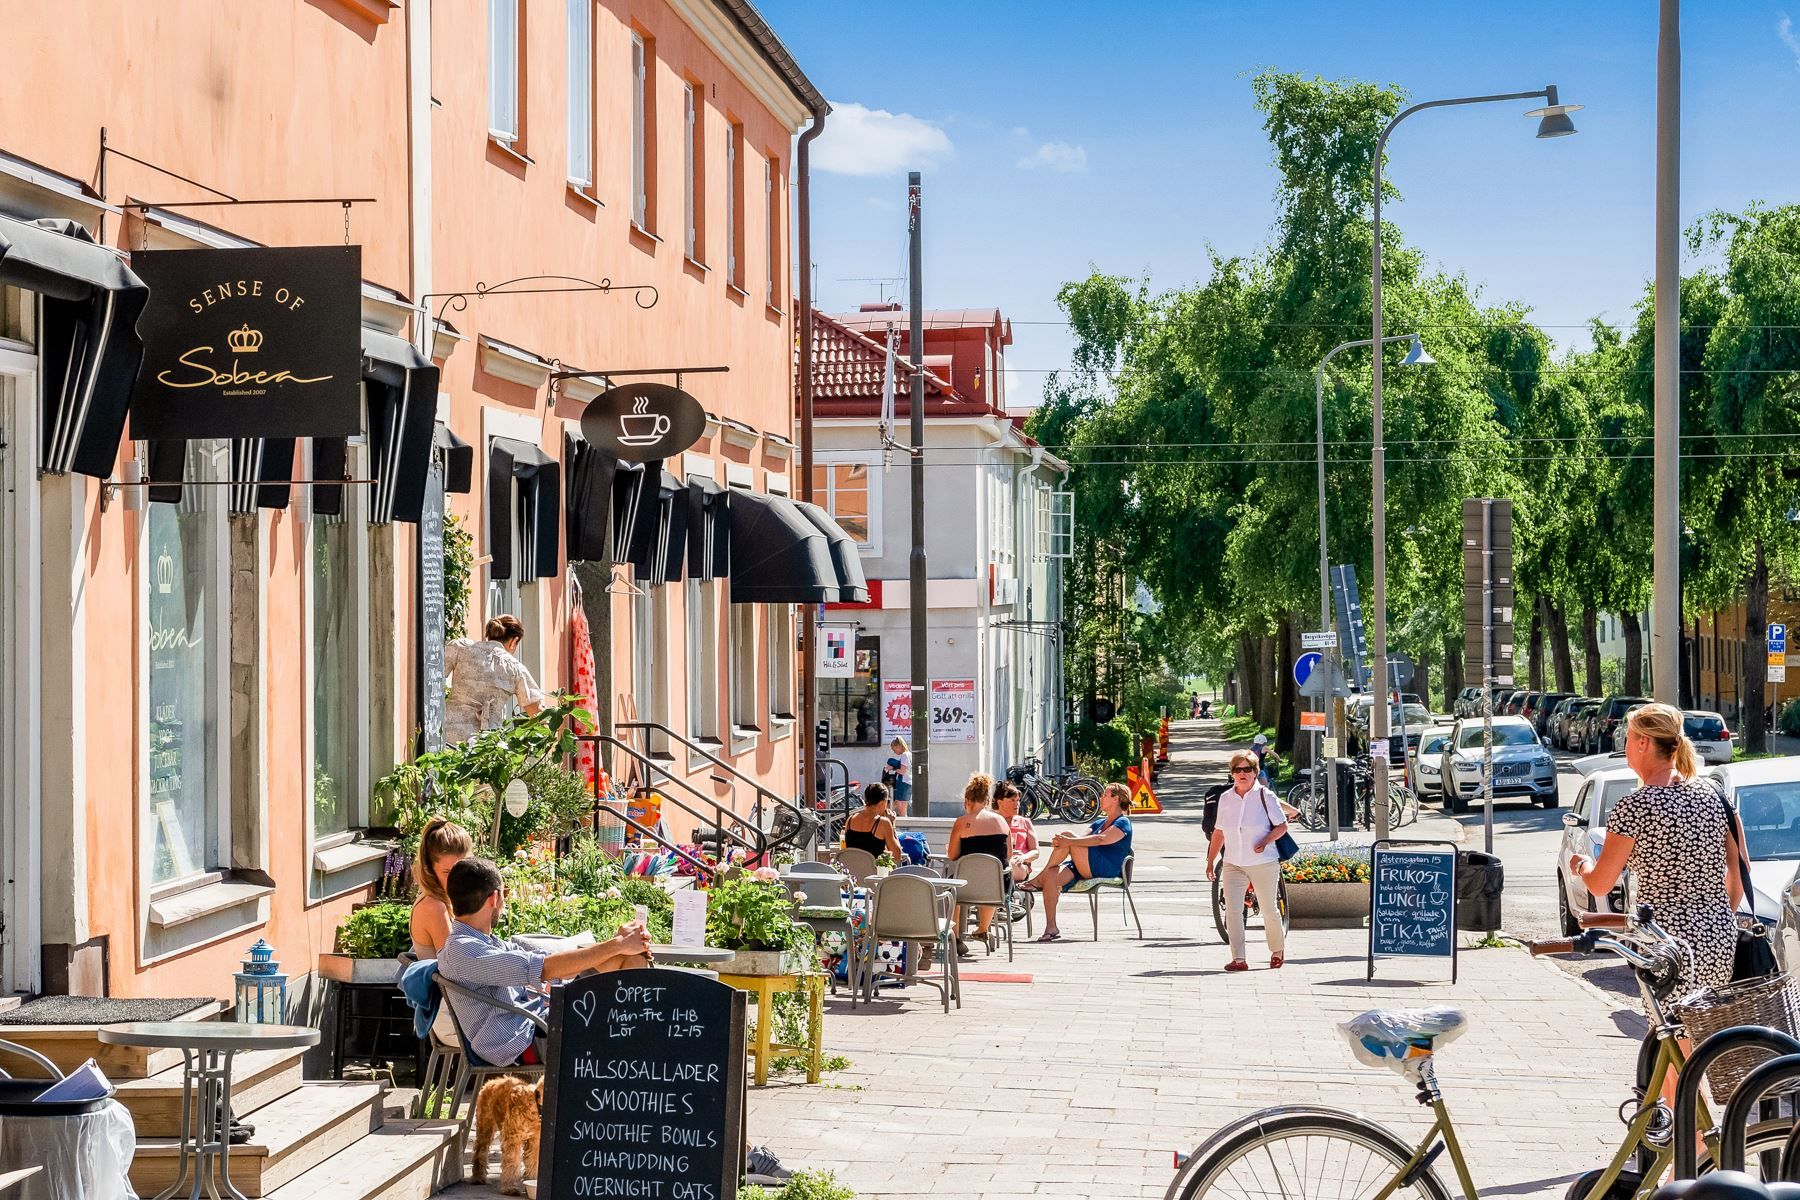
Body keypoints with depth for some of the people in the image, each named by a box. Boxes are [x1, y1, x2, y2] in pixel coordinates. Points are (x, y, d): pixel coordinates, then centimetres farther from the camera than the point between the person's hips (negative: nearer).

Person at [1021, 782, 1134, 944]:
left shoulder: (1123, 823, 0)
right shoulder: (1100, 823, 28)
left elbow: (1101, 839, -18)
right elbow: (1084, 838, 14)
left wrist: (1069, 841, -25)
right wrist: (1059, 842, -9)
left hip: (1107, 869, -8)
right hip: (1086, 871, 8)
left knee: (1068, 836, -22)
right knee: (1051, 875, -22)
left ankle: (1038, 880, -14)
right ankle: (1051, 928, -25)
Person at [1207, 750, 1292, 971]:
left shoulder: (1265, 796, -5)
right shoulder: (1225, 798, 6)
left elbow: (1282, 825, -2)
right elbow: (1219, 831, 15)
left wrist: (1266, 841, -19)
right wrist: (1210, 860, 15)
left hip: (1263, 864, -3)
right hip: (1233, 865, 3)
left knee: (1269, 911, 8)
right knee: (1232, 911, -10)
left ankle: (1277, 950, 31)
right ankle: (1238, 959, -10)